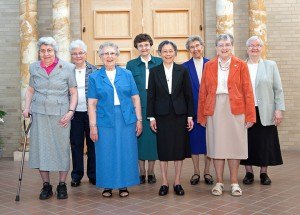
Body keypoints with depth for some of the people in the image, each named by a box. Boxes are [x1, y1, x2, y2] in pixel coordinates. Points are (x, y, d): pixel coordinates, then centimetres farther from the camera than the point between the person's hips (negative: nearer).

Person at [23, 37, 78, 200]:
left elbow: (73, 92, 2)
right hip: (40, 114, 3)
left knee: (62, 148, 1)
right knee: (40, 147, 2)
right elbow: (30, 90, 17)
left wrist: (70, 111, -9)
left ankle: (62, 185, 15)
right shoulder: (34, 68, 10)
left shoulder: (67, 68, 1)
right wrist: (27, 107, 3)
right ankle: (46, 185, 15)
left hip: (60, 115, -2)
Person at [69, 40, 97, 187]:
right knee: (76, 145, 7)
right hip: (74, 114, 1)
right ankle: (76, 175, 19)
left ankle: (93, 175, 20)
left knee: (93, 144, 7)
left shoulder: (94, 71, 2)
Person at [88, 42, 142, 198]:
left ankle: (123, 185, 20)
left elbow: (135, 98, 7)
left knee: (126, 153, 5)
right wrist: (93, 126, -5)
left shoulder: (127, 74, 7)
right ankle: (107, 185, 20)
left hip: (126, 120, 1)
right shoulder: (95, 77, 4)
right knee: (106, 154, 5)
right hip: (105, 121, -1)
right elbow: (92, 103, 0)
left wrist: (139, 120, 2)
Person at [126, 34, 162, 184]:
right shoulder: (131, 64, 5)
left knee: (154, 138, 5)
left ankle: (150, 172, 18)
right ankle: (141, 172, 17)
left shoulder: (159, 63, 6)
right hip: (138, 107, 0)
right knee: (140, 138, 4)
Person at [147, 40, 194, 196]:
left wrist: (190, 116, -1)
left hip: (179, 114, 0)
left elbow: (189, 95, 3)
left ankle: (177, 182, 16)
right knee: (163, 149, 4)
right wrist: (151, 117, -2)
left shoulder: (182, 71, 3)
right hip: (162, 115, 0)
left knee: (179, 148, 4)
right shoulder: (154, 71, 3)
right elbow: (150, 95, 3)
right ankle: (164, 183, 14)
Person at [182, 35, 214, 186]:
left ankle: (207, 172, 18)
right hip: (192, 109, 0)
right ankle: (196, 172, 17)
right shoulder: (185, 67, 4)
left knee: (208, 139, 5)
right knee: (194, 139, 5)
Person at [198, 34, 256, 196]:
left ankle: (234, 182, 17)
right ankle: (219, 182, 16)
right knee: (216, 145, 5)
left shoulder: (240, 65, 3)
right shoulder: (209, 66, 7)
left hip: (235, 109, -1)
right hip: (214, 110, 1)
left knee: (234, 145, 5)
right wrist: (202, 115, 2)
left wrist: (250, 115, -6)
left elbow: (247, 91, -1)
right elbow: (203, 92, 6)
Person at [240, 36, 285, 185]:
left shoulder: (271, 65, 7)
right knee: (247, 142, 4)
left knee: (265, 143, 4)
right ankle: (249, 172, 18)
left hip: (265, 113, 0)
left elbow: (278, 90, 4)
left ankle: (264, 173, 18)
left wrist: (279, 109, -4)